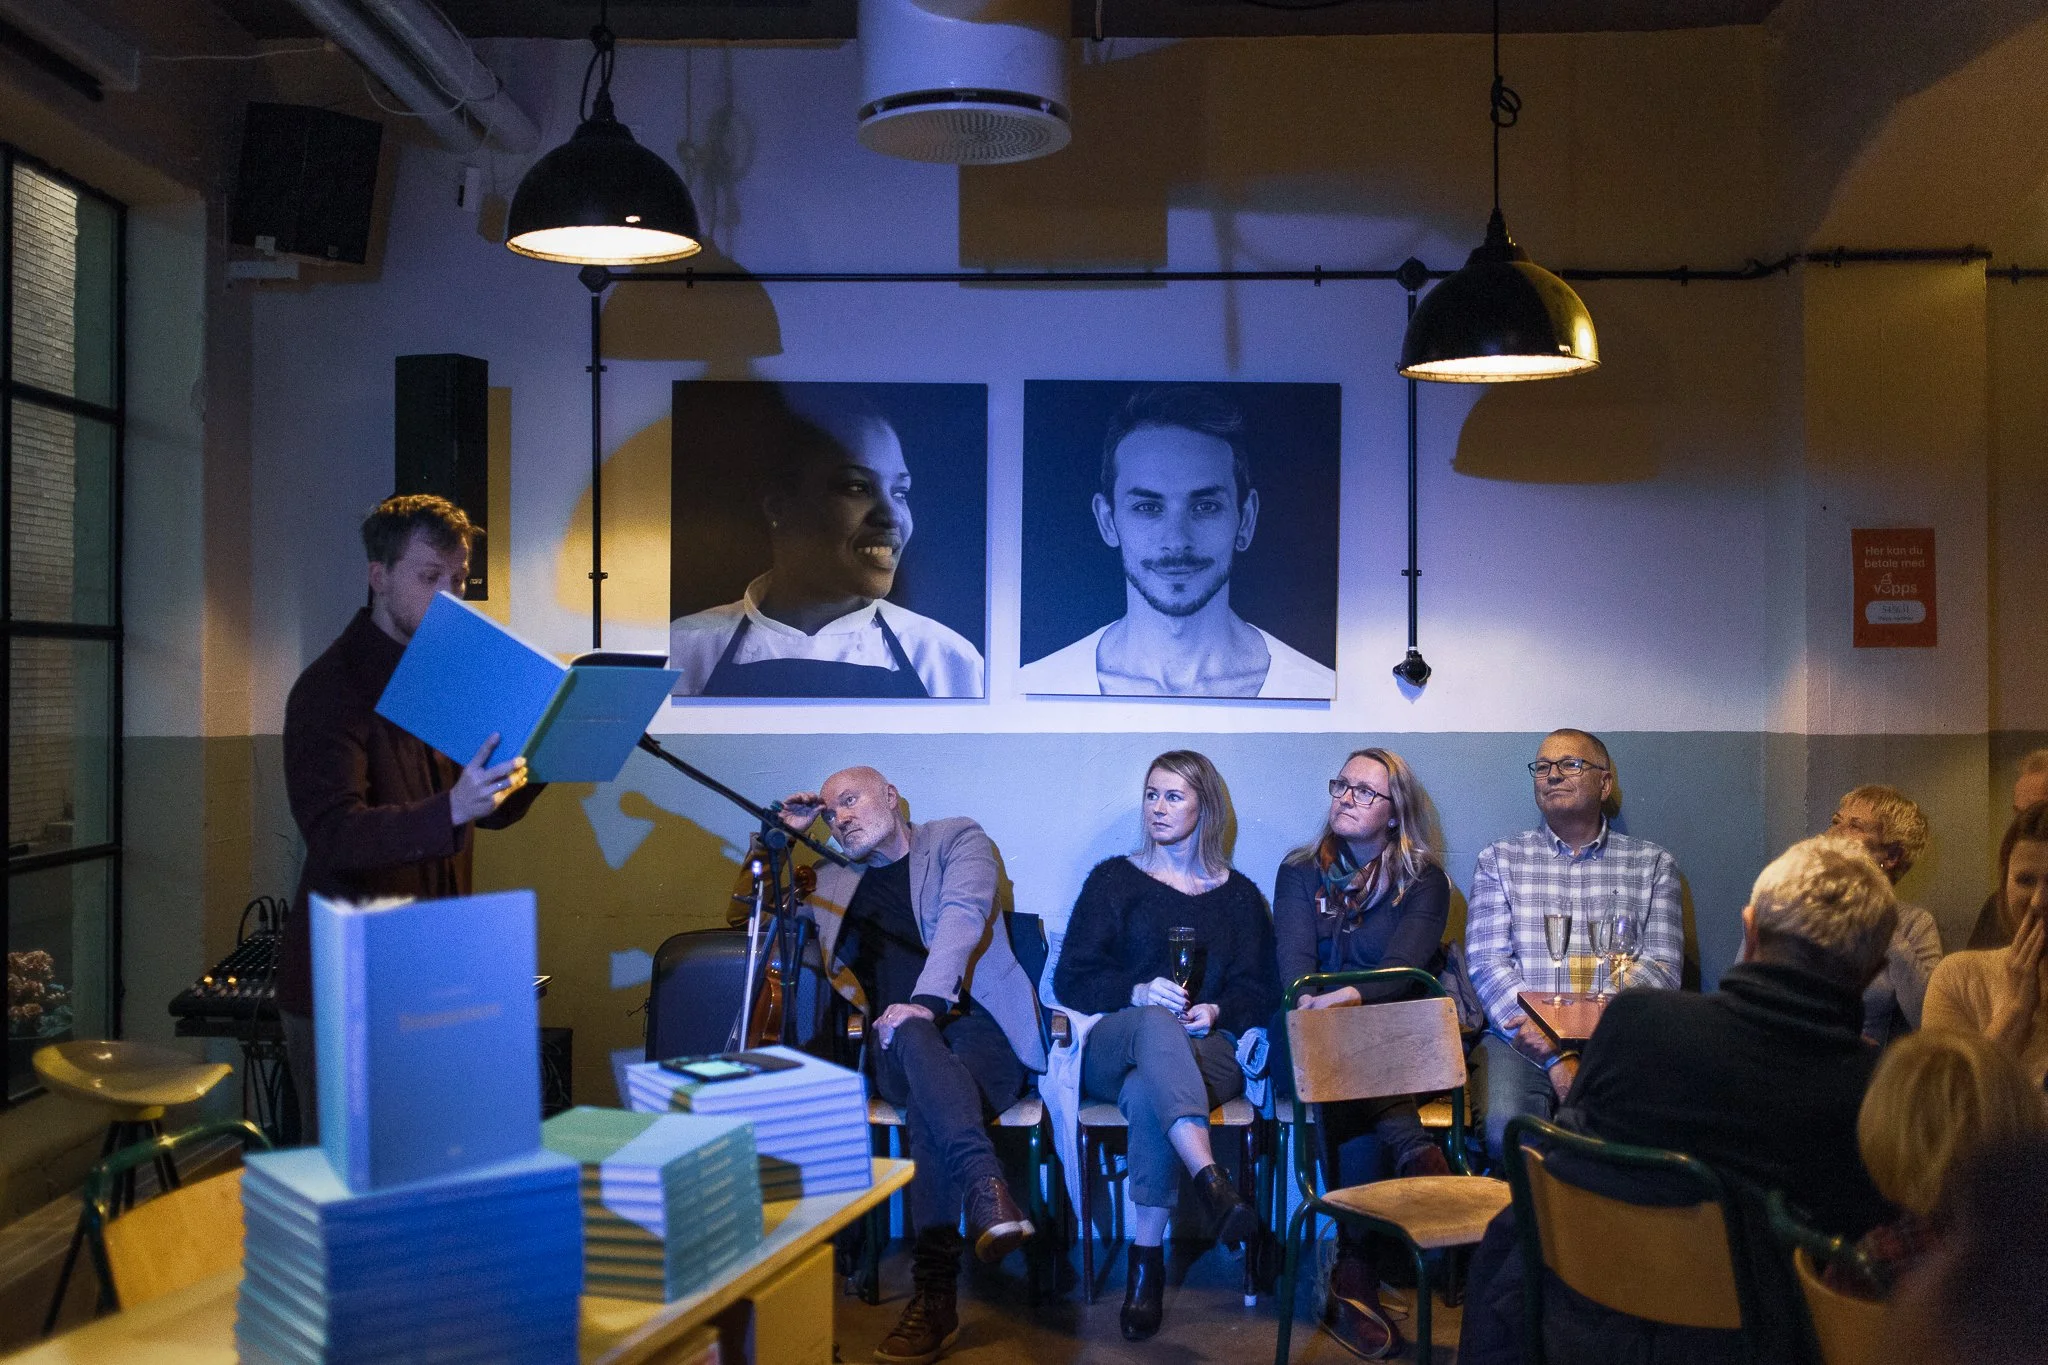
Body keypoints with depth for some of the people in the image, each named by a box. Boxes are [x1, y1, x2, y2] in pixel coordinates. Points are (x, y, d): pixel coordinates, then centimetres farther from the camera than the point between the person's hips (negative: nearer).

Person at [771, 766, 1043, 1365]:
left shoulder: (956, 839, 9)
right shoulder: (833, 879, 25)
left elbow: (962, 916, -11)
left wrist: (926, 999, -29)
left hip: (981, 1029, -2)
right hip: (897, 1049, 2)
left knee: (928, 1107, -37)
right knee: (908, 1033, -37)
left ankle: (935, 1293, -44)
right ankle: (986, 1188, -54)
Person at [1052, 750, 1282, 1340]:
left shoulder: (1238, 894, 18)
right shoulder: (1115, 879, 15)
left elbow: (1260, 991, 10)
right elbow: (1070, 978, 5)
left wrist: (1216, 1011, -12)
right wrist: (1138, 992, -13)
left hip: (1206, 1047, 0)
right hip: (1114, 1045, 0)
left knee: (1146, 1093, -38)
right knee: (1156, 1023, -40)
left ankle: (1147, 1260, -36)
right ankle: (1212, 1181, -56)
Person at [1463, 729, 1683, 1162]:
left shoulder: (1651, 863, 15)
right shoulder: (1499, 860, 13)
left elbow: (1663, 966, 3)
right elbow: (1488, 964, 1)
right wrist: (1557, 1059, -14)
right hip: (1520, 1039, 0)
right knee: (1509, 1130, -31)